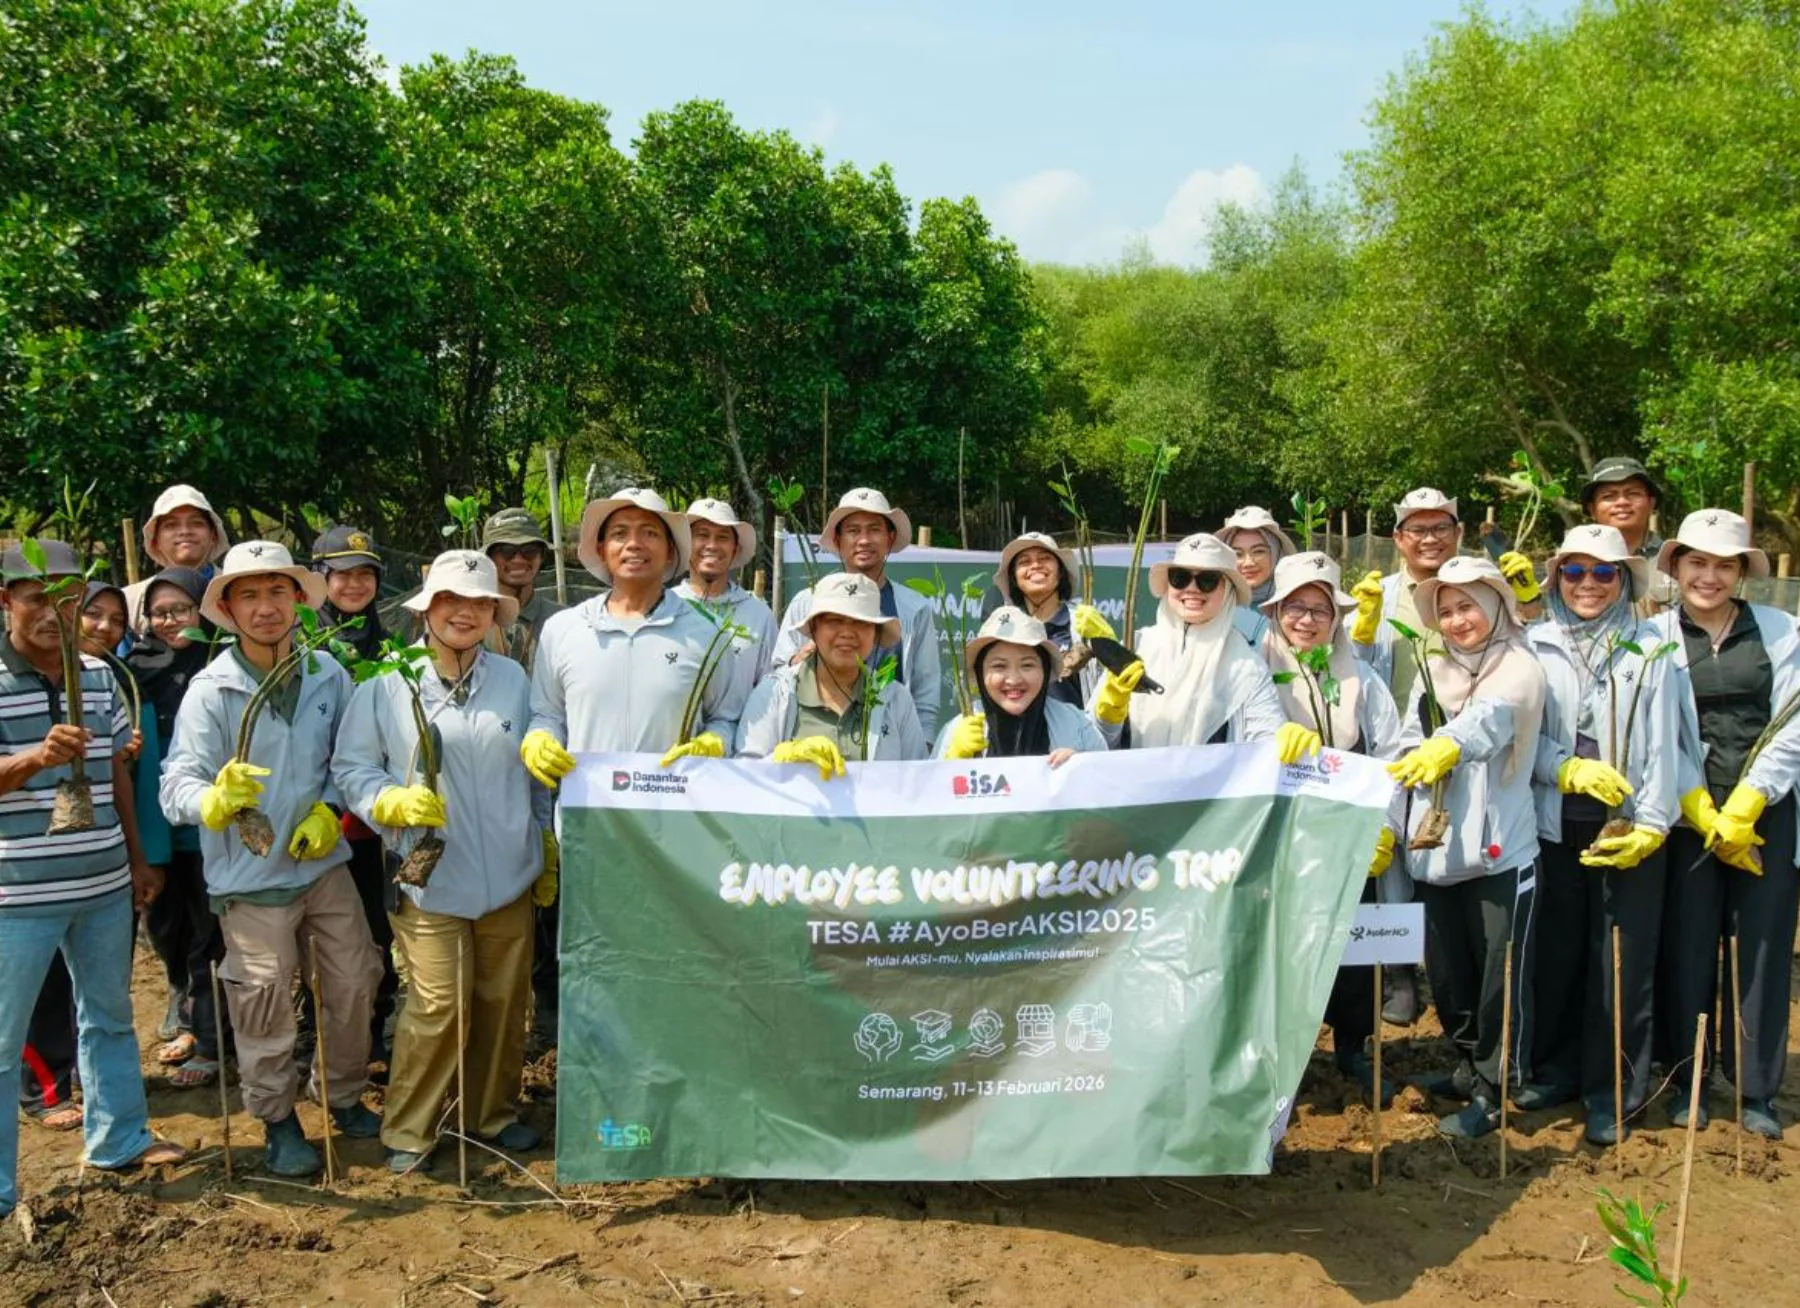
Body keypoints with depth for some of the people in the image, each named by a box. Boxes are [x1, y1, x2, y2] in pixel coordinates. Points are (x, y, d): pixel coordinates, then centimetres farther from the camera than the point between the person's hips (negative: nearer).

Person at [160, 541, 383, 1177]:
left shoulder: (328, 675, -3)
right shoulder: (210, 691, -14)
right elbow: (178, 785, -22)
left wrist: (329, 810, -7)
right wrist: (217, 800, -43)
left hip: (323, 862, 4)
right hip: (251, 879, -4)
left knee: (353, 985, 13)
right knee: (266, 1009, 3)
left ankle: (345, 1096, 35)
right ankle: (278, 1120, 24)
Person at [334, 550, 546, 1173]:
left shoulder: (514, 679, 7)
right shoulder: (386, 687, -3)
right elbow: (351, 768, 0)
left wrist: (549, 842, 15)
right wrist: (395, 802, -18)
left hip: (509, 877, 4)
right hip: (431, 882, -3)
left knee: (504, 1001, 11)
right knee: (438, 1006, -7)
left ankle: (495, 1113, 30)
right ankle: (407, 1131, 12)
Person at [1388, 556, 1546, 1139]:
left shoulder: (1520, 669, -6)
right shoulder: (1433, 673, 13)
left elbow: (1491, 719, -26)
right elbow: (1408, 746, 10)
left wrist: (1447, 748, -45)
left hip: (1499, 848, -6)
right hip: (1437, 847, 6)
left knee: (1499, 973, 1)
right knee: (1446, 967, 15)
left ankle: (1490, 1093, 11)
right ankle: (1468, 1065, 33)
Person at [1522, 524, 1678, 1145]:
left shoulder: (1650, 651, 4)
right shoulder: (1534, 647, 5)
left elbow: (1661, 745, -1)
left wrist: (1651, 825, -9)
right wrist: (1570, 770, -16)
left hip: (1628, 832, -1)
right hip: (1553, 826, 1)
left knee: (1623, 964, 2)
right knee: (1554, 954, 8)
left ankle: (1610, 1092, 14)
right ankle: (1555, 1071, 24)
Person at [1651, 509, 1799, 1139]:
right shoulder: (1656, 635, 1)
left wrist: (1743, 809, -9)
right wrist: (1703, 813, -10)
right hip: (1687, 813, -1)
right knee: (1687, 946, 3)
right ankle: (1687, 1080, 19)